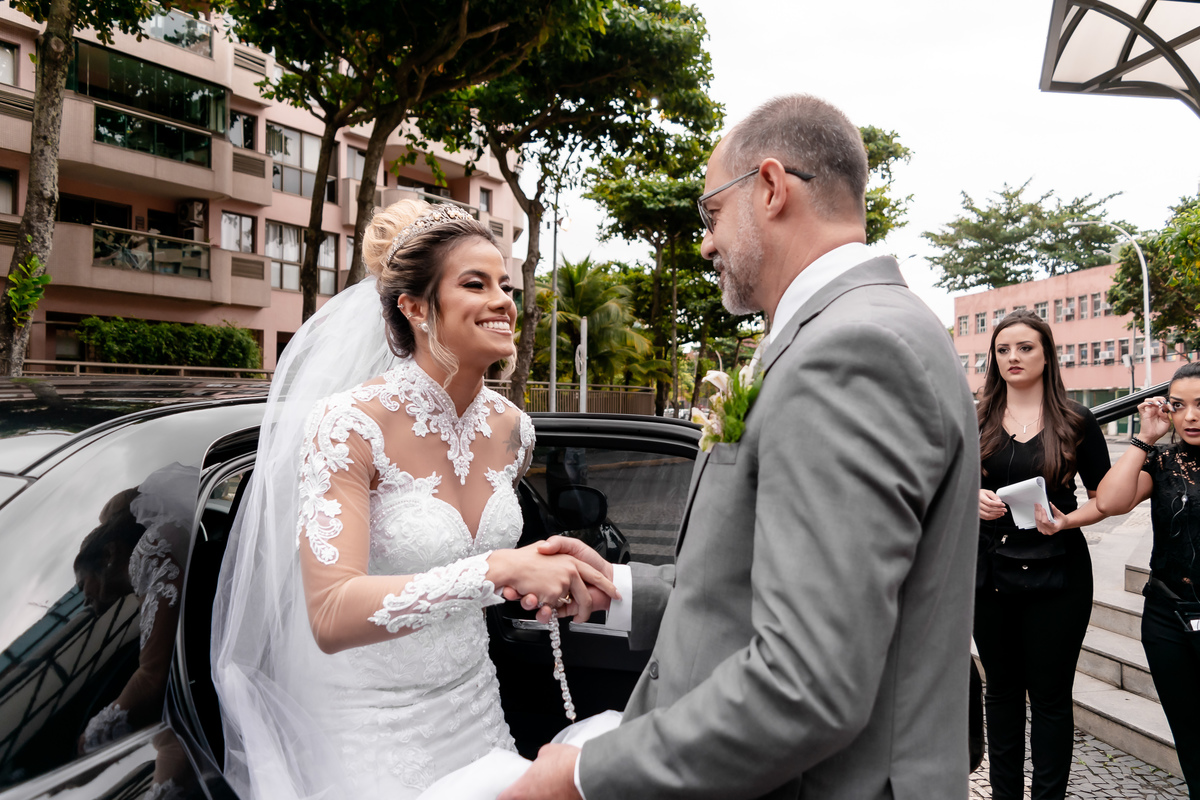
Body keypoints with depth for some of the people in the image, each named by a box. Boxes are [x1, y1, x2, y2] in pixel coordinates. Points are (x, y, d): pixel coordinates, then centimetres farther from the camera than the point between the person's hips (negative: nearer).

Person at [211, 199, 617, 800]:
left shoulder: (511, 429, -4)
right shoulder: (350, 424, -22)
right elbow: (332, 617, -33)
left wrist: (538, 569, 0)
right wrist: (498, 571, -39)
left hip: (474, 708, 6)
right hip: (374, 734, -5)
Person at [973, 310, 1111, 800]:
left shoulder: (1077, 423, -1)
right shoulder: (976, 423, 5)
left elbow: (1105, 499, 3)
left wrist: (1066, 520, -15)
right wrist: (972, 499, -9)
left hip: (1055, 574, -2)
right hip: (989, 571, 2)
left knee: (1049, 694, 7)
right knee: (1001, 689, 14)